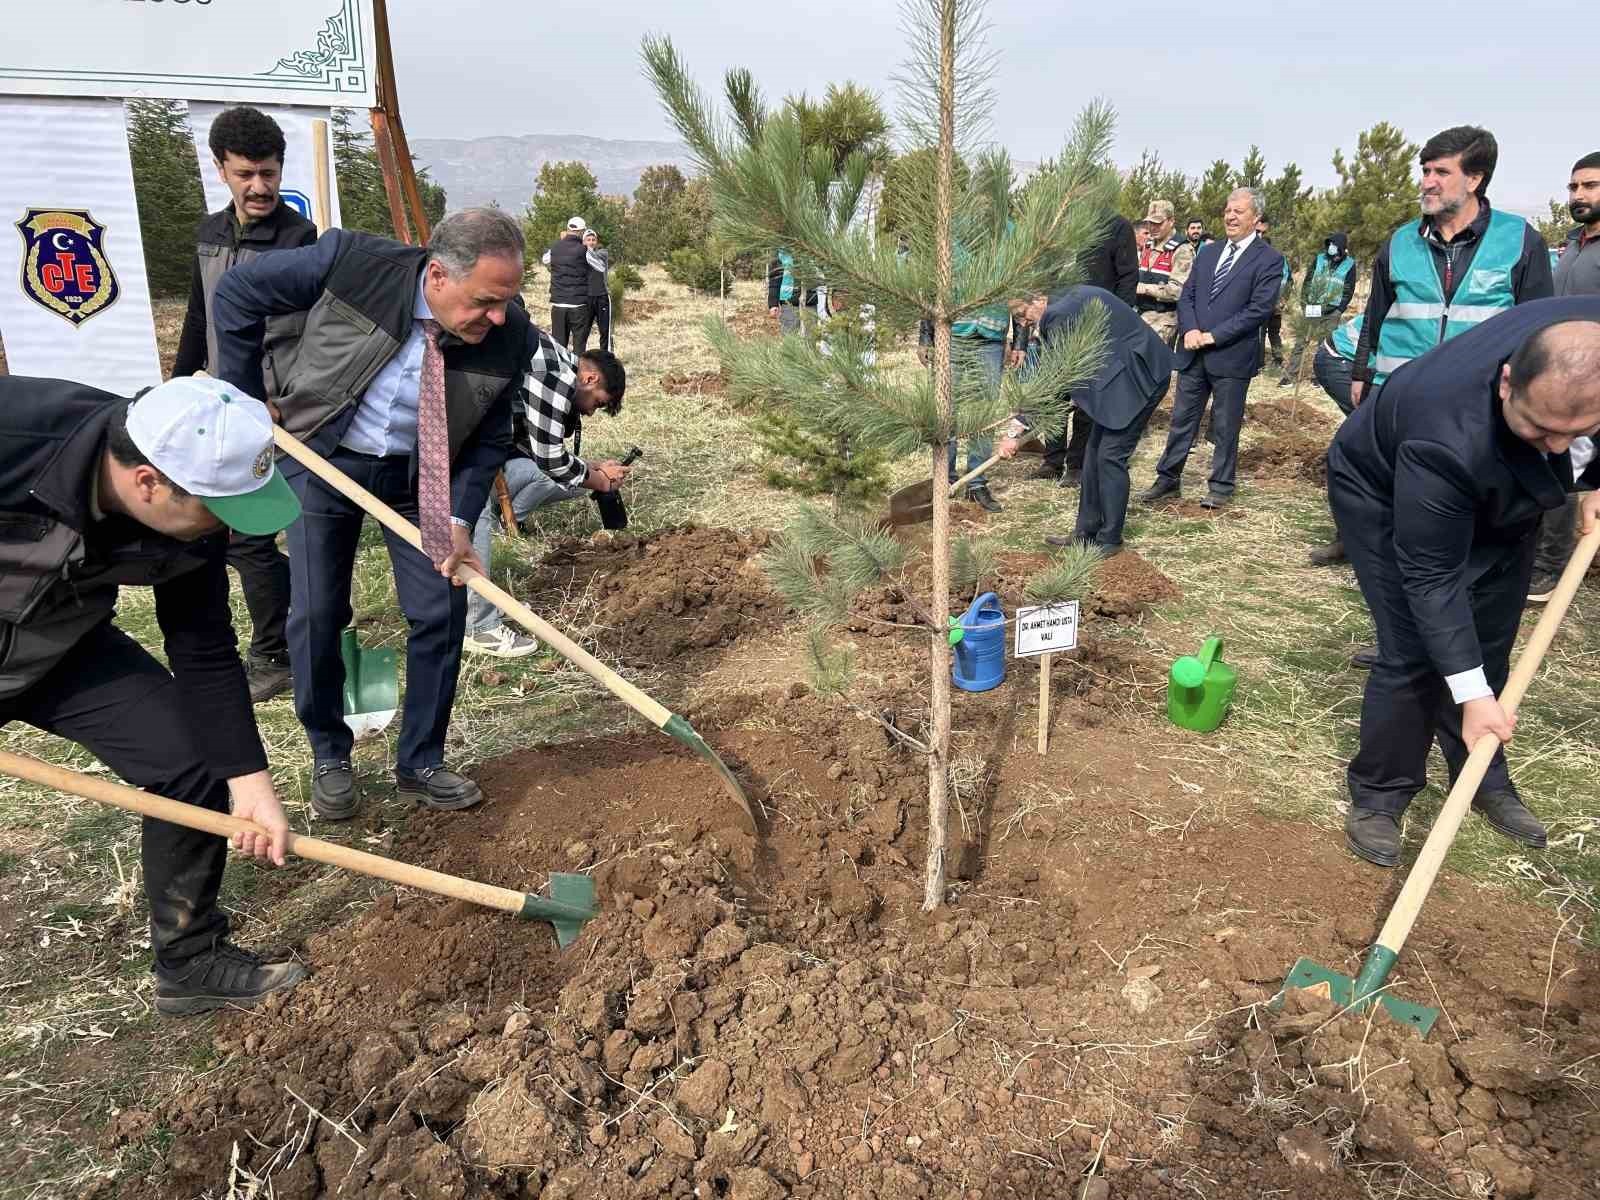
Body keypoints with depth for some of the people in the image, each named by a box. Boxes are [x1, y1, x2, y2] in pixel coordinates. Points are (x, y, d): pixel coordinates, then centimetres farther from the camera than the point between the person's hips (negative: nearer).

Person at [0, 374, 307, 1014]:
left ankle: (192, 962, 12)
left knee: (191, 766, -6)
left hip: (68, 651, 4)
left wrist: (249, 780, -11)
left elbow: (205, 657, -10)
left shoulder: (194, 524, -21)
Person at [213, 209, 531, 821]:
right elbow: (237, 290, -12)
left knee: (441, 613, -3)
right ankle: (329, 757, 22)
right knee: (316, 615, -1)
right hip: (323, 457, -1)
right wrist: (244, 396, -7)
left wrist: (459, 520, -21)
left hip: (419, 475, 2)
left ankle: (419, 764, 16)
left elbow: (489, 440, -9)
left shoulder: (511, 336, -22)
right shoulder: (351, 261, -28)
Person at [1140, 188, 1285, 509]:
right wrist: (1190, 330, -9)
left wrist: (1213, 336, -17)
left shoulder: (1269, 260, -5)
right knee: (1181, 420, 9)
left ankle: (1221, 486, 16)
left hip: (1232, 356, -5)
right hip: (1193, 352, 5)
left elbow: (1259, 310, -13)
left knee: (1225, 426, 5)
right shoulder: (1208, 253, 13)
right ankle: (1168, 480, 17)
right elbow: (1186, 296, 10)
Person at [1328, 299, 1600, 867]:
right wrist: (1471, 695, -32)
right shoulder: (1444, 440, -44)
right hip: (1385, 493, -6)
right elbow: (1431, 578, -34)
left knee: (1488, 648, 11)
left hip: (1494, 496, 6)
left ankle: (1485, 778, 29)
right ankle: (1378, 793, 7)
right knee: (1414, 652, -11)